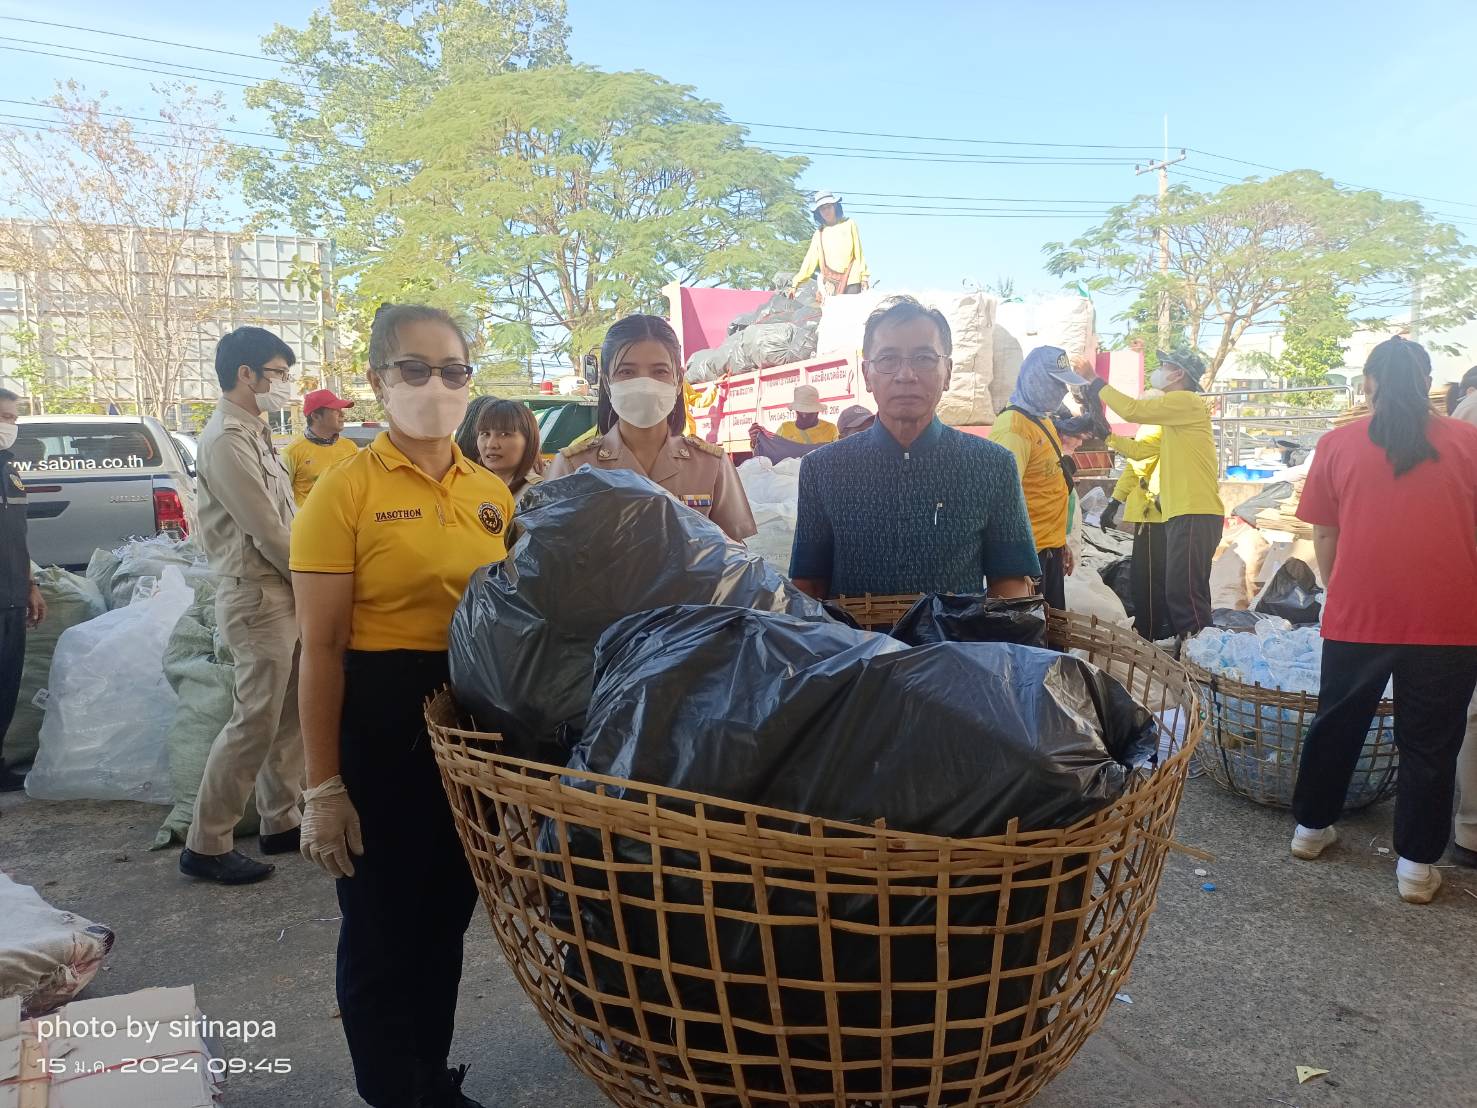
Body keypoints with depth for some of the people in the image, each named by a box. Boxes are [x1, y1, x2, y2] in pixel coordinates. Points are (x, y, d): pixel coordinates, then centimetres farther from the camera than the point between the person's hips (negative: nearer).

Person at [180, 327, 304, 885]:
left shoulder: (255, 433, 14)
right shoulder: (228, 439, -17)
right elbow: (266, 532, -19)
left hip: (285, 592, 10)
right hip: (258, 596, -10)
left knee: (291, 714, 14)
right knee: (255, 722, -4)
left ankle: (281, 822, 25)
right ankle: (206, 844, 8)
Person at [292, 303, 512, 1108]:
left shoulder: (492, 493, 6)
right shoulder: (344, 490, -10)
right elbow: (321, 649, -12)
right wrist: (323, 786, -13)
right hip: (380, 723, -5)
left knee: (446, 917, 19)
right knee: (381, 929, 9)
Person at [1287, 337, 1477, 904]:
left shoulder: (1338, 444, 1)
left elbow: (1324, 539, 3)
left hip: (1357, 616, 0)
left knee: (1337, 724, 17)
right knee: (1429, 742, 10)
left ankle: (1311, 827, 31)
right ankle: (1417, 863, 18)